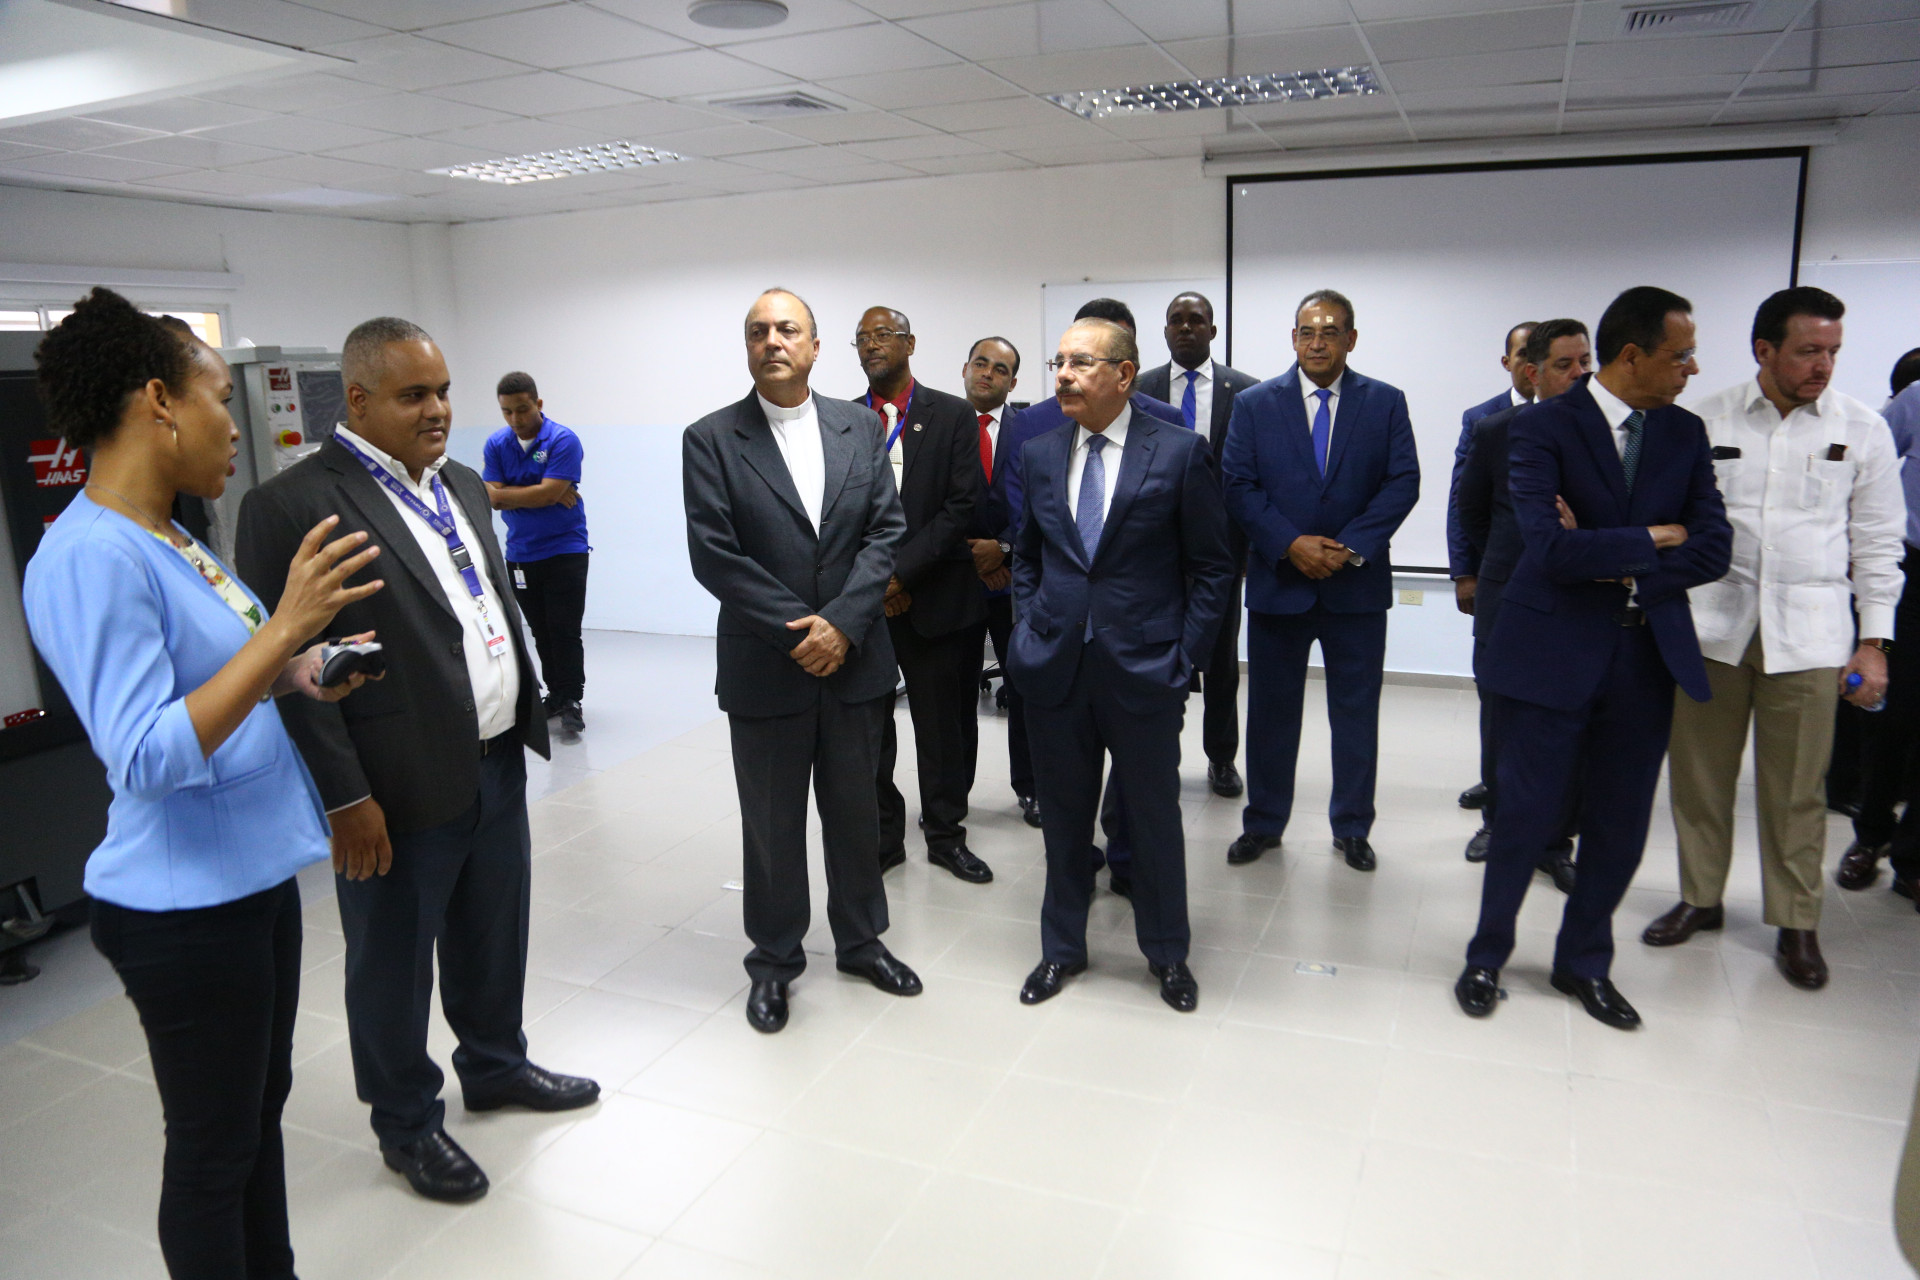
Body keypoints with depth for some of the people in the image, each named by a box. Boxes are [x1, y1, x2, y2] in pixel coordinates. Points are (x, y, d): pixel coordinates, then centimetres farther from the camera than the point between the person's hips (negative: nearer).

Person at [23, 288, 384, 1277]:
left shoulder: (168, 539, 6)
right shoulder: (91, 556, -22)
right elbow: (145, 759, -27)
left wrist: (298, 675, 2)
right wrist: (284, 628, -29)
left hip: (254, 873, 9)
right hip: (187, 905, -9)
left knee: (262, 1110, 22)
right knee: (213, 1149, 10)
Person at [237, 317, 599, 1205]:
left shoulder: (462, 486, 11)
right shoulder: (295, 505, -14)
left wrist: (527, 720, 14)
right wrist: (346, 798, -17)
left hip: (497, 765, 7)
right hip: (400, 791, -7)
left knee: (495, 939, 22)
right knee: (394, 965, 12)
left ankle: (495, 1066, 44)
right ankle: (406, 1124, 32)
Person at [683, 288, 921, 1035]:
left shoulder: (859, 427, 4)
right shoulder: (711, 439, -4)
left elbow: (886, 530, -2)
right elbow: (713, 554, -11)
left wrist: (842, 623, -14)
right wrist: (797, 631, -15)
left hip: (855, 659, 3)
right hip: (764, 667, -2)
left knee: (855, 811, 16)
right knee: (772, 824, 10)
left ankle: (860, 939, 35)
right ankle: (774, 960, 29)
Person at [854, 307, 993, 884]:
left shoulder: (953, 416, 1)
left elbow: (964, 504, -7)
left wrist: (901, 572, -14)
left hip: (933, 596, -1)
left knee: (942, 723, 8)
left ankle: (945, 834, 24)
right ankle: (882, 838, 22)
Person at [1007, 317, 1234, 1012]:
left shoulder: (1179, 452, -6)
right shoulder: (1039, 453, 6)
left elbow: (1211, 566, -2)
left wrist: (1184, 656, -7)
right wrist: (1028, 630, 4)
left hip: (1143, 669, -3)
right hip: (1055, 669, 3)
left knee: (1155, 817, 11)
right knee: (1064, 816, 15)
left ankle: (1167, 954, 32)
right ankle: (1062, 946, 34)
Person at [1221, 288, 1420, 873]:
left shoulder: (1386, 403, 4)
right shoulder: (1254, 404, 3)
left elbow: (1402, 483, -3)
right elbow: (1240, 487, -3)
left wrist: (1349, 547, -14)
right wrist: (1291, 545, -14)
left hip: (1357, 584, 0)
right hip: (1278, 580, 0)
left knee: (1356, 712, 8)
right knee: (1270, 710, 8)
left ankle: (1351, 828, 23)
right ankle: (1263, 823, 23)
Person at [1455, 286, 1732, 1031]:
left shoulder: (1686, 434, 7)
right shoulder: (1542, 429, -9)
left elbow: (1713, 550, -1)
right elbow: (1554, 550, -20)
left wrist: (1613, 563, -12)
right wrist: (1651, 538, -8)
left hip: (1646, 656, 5)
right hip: (1553, 653, -5)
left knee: (1620, 827, 12)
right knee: (1527, 817, 5)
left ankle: (1584, 962, 32)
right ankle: (1487, 957, 26)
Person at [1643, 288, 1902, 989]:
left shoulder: (1862, 429, 4)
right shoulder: (1705, 422, 2)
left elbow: (1878, 542, 7)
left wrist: (1874, 642, 3)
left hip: (1808, 634, 0)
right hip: (1711, 624, 1)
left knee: (1795, 788, 3)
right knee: (1699, 773, 6)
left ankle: (1796, 924, 18)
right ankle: (1699, 898, 23)